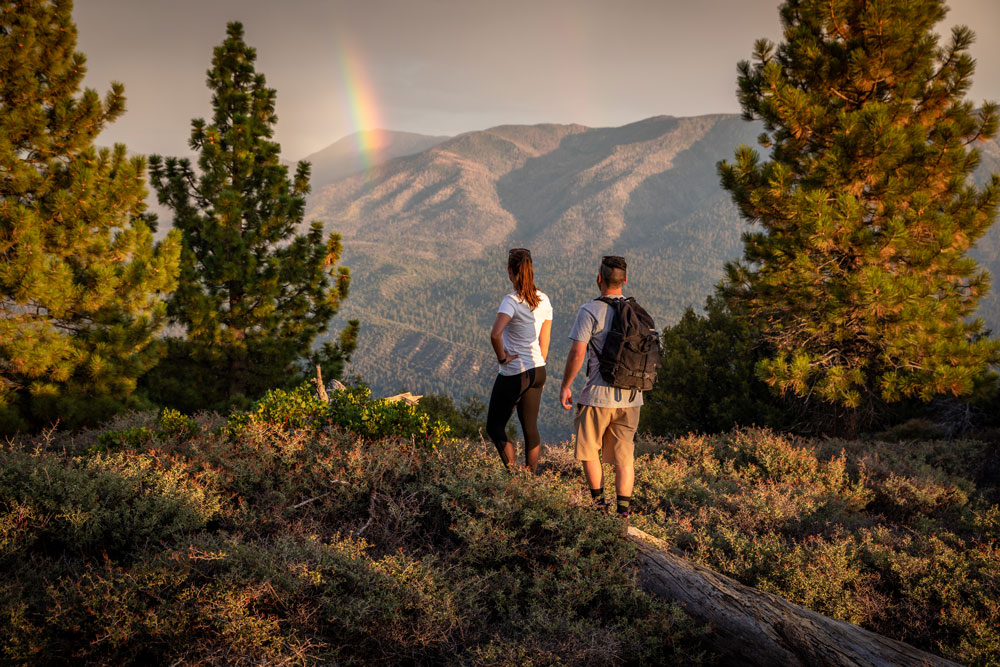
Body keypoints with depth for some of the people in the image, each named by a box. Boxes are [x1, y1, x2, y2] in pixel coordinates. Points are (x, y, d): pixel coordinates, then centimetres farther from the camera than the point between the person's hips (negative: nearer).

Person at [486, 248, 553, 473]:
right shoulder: (543, 300, 3)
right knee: (530, 428, 15)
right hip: (538, 371, 7)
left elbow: (495, 334, -33)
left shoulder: (512, 301, -18)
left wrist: (502, 357, -17)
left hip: (514, 374, -7)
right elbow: (545, 341, 10)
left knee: (495, 426, 5)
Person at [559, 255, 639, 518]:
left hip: (599, 394, -5)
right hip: (631, 395, 5)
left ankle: (598, 502, 14)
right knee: (624, 455, 10)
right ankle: (623, 509, 7)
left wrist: (565, 385, -3)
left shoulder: (591, 311, -11)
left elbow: (577, 353, -14)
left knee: (589, 449, 13)